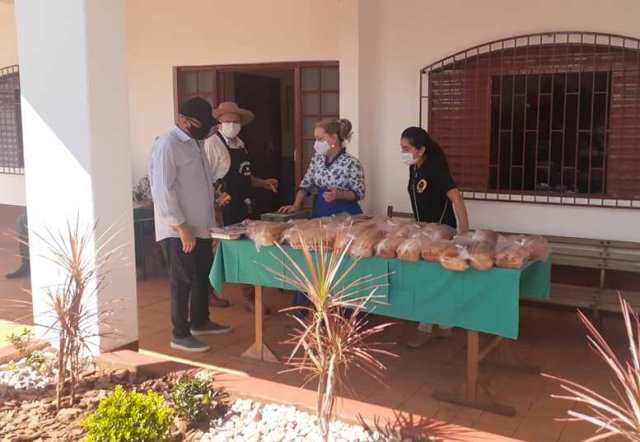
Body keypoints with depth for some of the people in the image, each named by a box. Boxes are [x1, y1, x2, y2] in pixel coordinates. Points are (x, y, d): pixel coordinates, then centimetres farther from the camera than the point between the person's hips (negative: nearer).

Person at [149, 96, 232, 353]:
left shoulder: (194, 142, 12)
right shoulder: (167, 145, -17)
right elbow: (163, 190, -22)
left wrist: (217, 192, 8)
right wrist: (182, 228, -23)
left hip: (199, 226, 9)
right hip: (178, 230, -9)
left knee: (202, 276, 18)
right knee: (183, 281, 0)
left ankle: (200, 322, 35)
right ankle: (180, 335, 12)